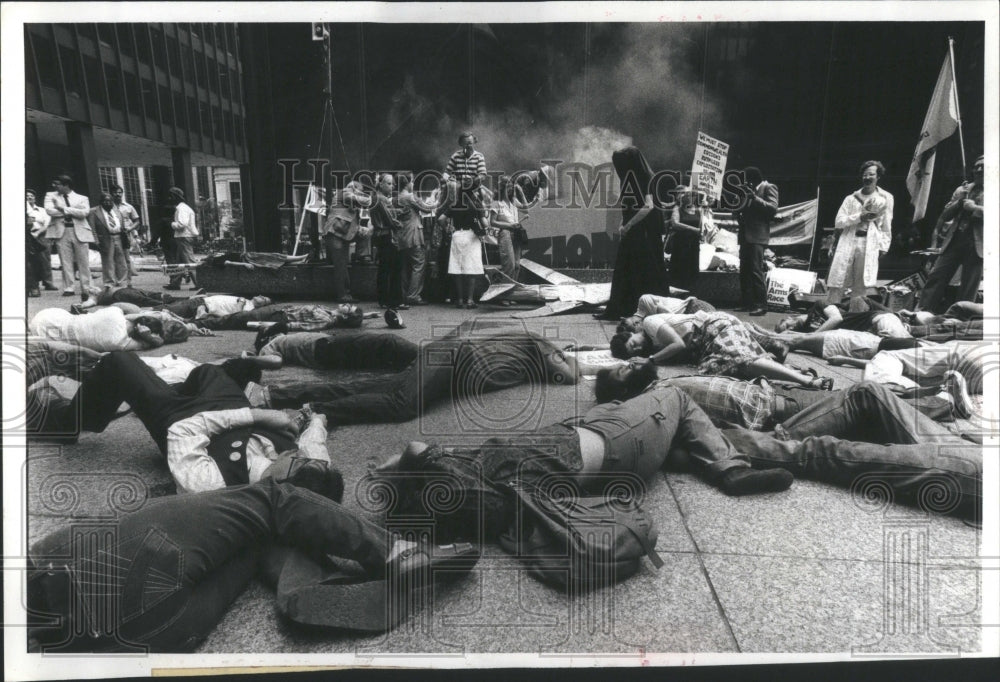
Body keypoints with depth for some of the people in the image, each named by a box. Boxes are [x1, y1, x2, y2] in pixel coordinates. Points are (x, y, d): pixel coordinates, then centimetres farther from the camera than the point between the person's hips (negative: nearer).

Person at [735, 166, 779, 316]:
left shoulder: (769, 188, 0)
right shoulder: (748, 190, 22)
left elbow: (773, 208, -12)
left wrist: (755, 197, -17)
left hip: (757, 236, -8)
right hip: (745, 236, 8)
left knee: (756, 270, -13)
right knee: (744, 271, 7)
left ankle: (761, 305, -12)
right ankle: (748, 303, 12)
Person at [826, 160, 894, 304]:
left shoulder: (886, 198, 9)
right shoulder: (851, 198, 13)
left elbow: (886, 225, 9)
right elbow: (838, 221, 4)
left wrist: (883, 247, 1)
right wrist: (860, 217, -9)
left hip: (870, 245, -1)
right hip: (848, 243, 1)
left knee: (861, 287, -1)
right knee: (837, 283, -5)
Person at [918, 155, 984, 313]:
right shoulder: (962, 190, 17)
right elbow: (945, 216, 12)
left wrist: (974, 208, -13)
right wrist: (960, 201, -3)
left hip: (976, 246, -4)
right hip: (954, 242, 4)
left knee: (968, 290, 0)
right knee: (935, 277, -6)